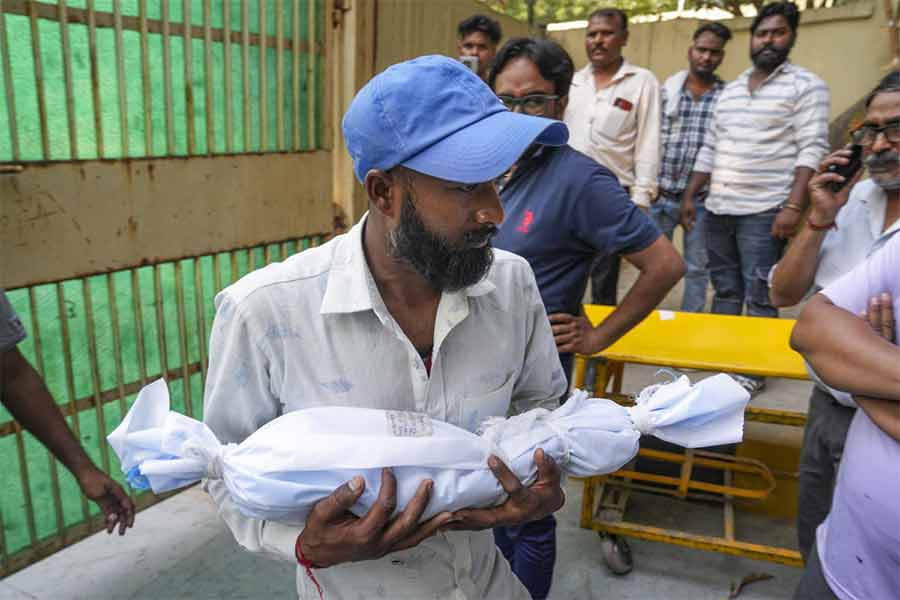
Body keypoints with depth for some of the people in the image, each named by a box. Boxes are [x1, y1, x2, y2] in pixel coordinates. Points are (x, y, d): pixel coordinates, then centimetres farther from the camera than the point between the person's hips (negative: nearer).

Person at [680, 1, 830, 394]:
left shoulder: (806, 85, -2)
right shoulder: (730, 90, 16)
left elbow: (812, 150, -10)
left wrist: (793, 206, -19)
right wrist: (690, 195, 13)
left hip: (764, 212, -5)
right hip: (718, 210, 6)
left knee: (759, 297, -1)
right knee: (724, 290, 12)